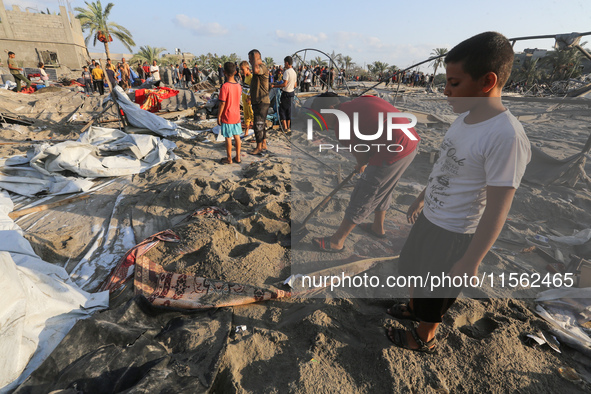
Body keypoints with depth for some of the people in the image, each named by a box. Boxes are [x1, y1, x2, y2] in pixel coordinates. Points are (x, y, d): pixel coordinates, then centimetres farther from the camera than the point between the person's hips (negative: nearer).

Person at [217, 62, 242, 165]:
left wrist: (219, 116, -8)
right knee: (237, 136, 12)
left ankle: (229, 159, 13)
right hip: (237, 116, 6)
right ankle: (238, 157, 20)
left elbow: (222, 103, -17)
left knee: (228, 138, 3)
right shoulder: (238, 86, 2)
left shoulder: (225, 87, -18)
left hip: (227, 117, -6)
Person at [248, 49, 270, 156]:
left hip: (262, 103, -10)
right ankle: (264, 144, 24)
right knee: (262, 124, 15)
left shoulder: (263, 67, -14)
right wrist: (252, 98, 28)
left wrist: (255, 58, -24)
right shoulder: (258, 68, 18)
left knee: (258, 125, -7)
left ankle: (259, 148, 1)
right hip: (258, 102, 10)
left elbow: (256, 70, -40)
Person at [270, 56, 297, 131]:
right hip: (292, 93, 8)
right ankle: (288, 127, 17)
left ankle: (285, 127, -2)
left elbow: (285, 84, -23)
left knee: (282, 110, 0)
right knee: (288, 110, 13)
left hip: (286, 93, -8)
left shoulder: (287, 72, -16)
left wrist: (274, 86, -16)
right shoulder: (294, 72, 11)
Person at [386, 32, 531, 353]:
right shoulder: (464, 119, 0)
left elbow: (497, 210, -24)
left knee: (435, 291, 15)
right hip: (428, 219, 8)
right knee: (410, 267, 27)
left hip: (452, 235, -8)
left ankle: (425, 339, 42)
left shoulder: (506, 137, -27)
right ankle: (413, 308, 55)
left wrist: (470, 262, -18)